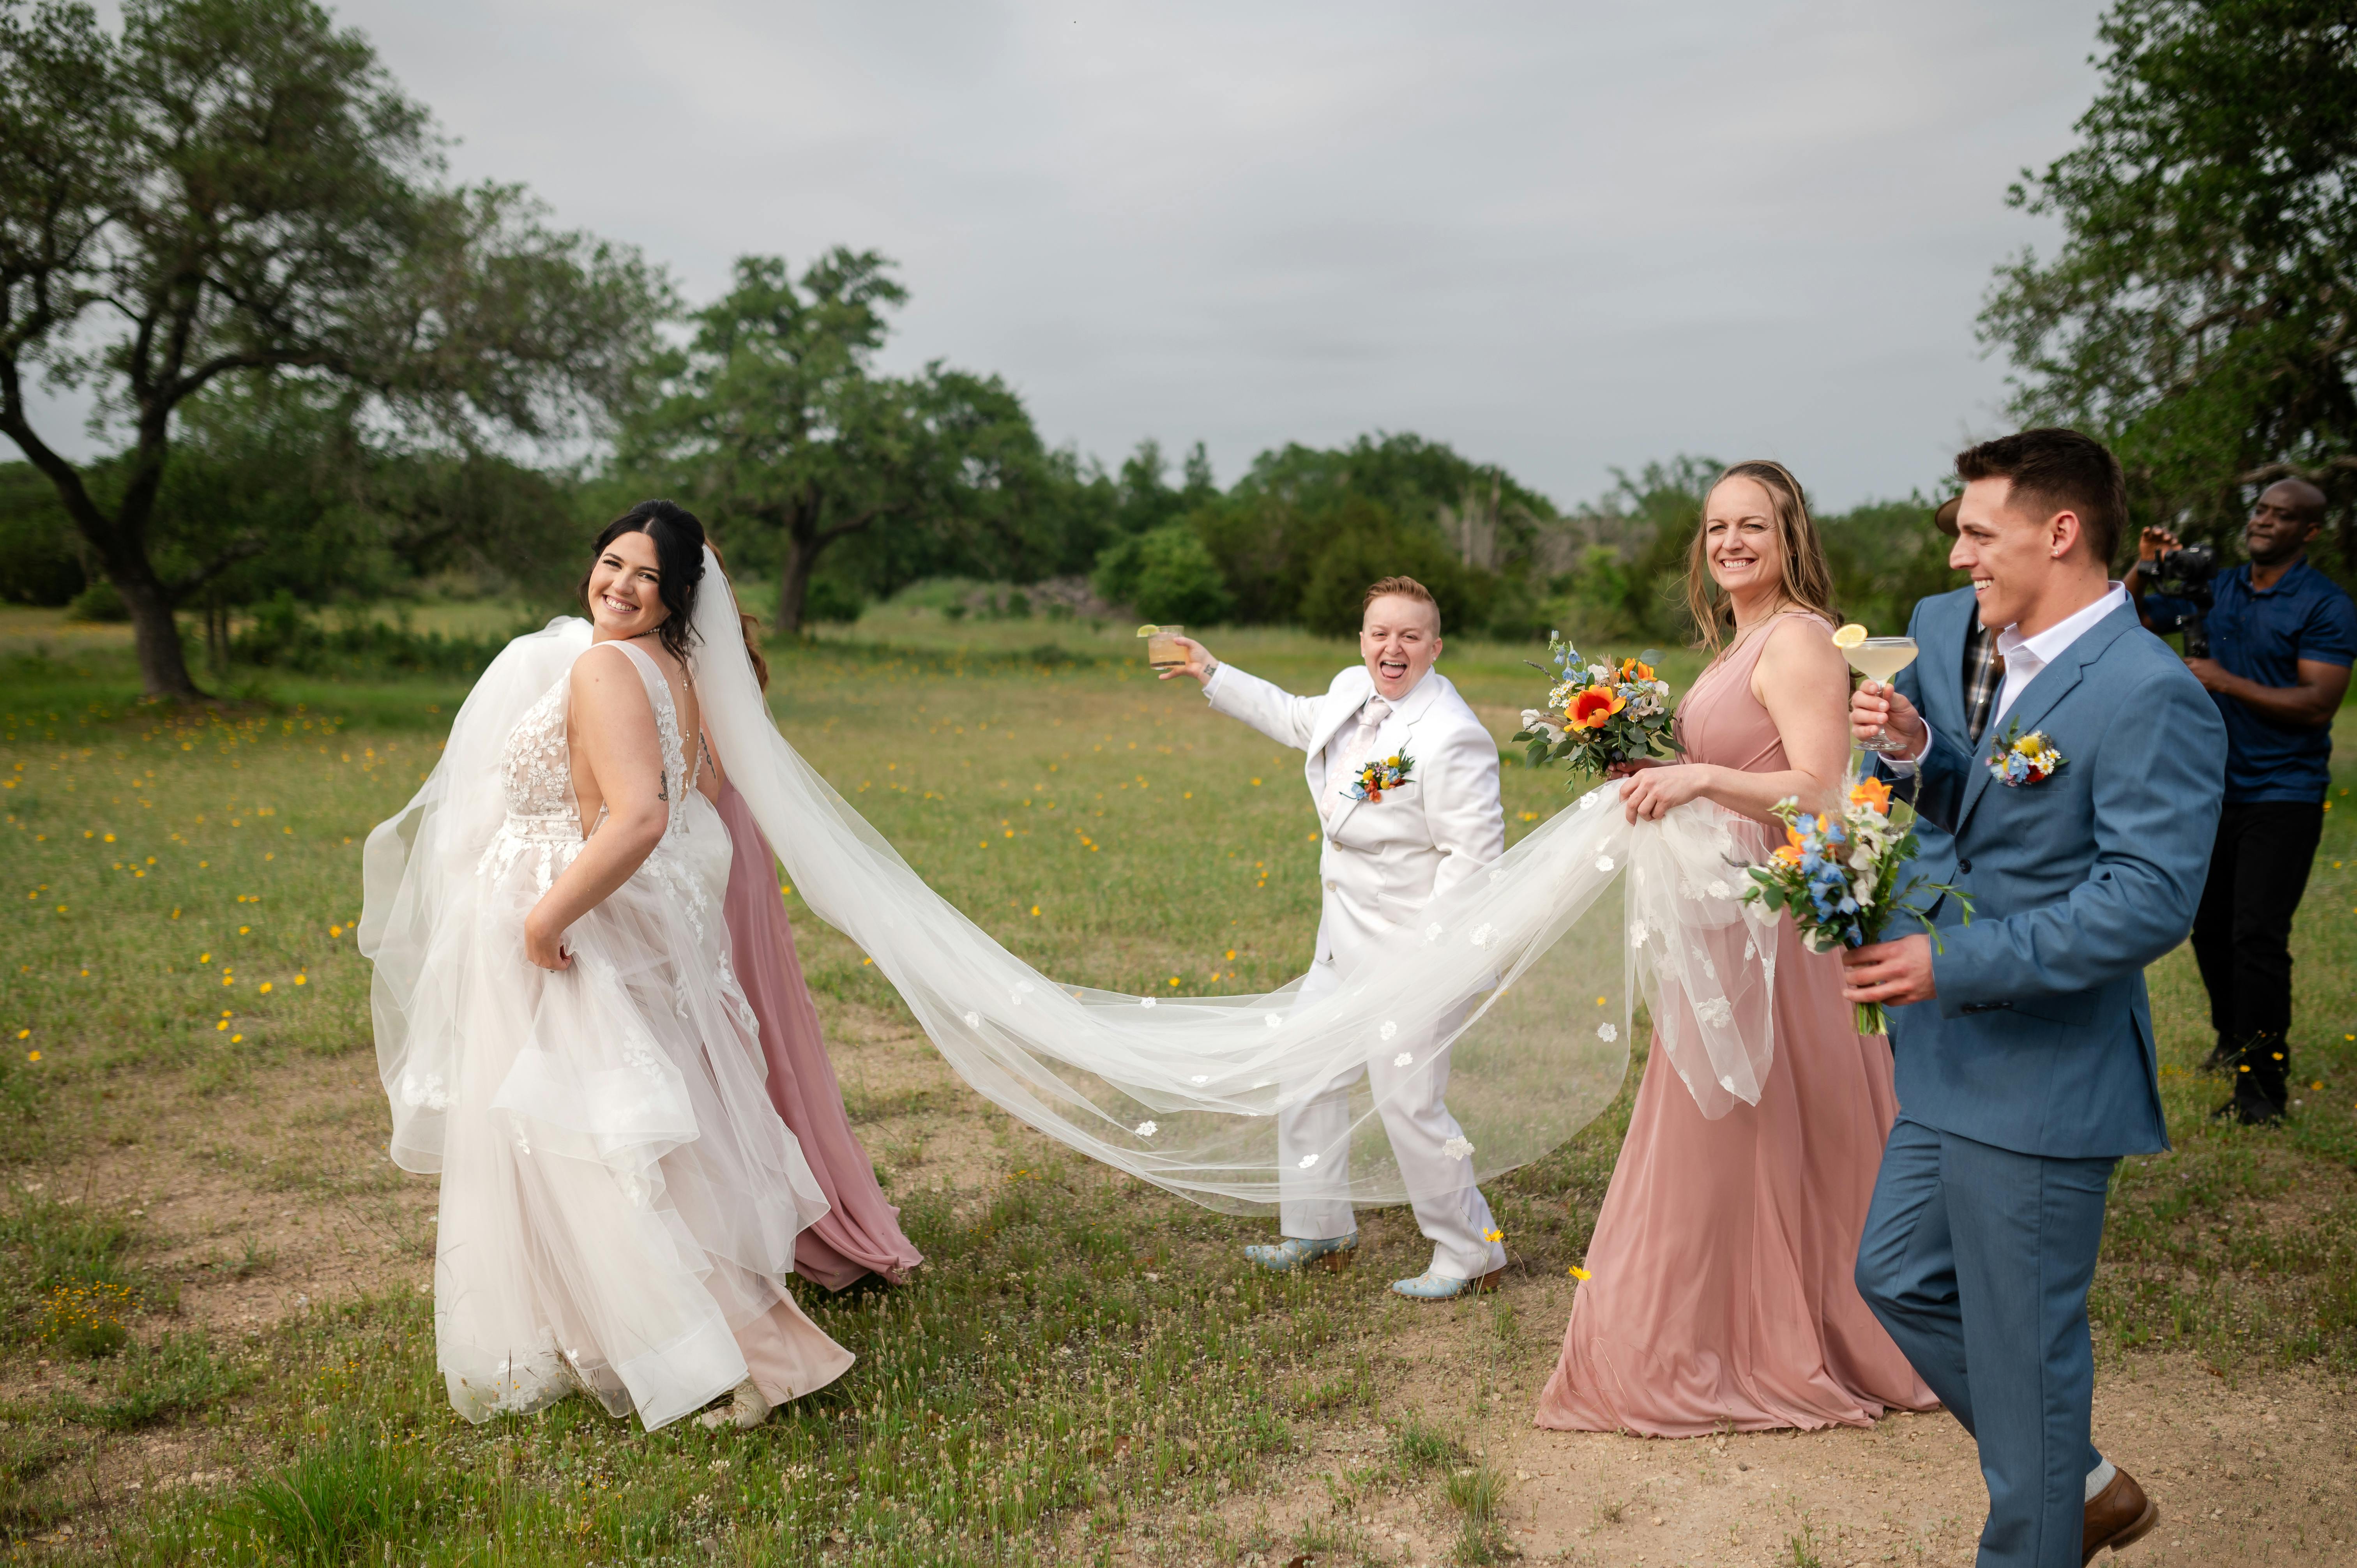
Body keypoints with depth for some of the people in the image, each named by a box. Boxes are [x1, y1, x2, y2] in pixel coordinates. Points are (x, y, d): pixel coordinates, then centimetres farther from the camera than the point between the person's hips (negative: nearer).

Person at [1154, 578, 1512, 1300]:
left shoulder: (1451, 738, -23)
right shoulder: (1352, 689, 4)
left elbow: (1474, 857, -22)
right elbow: (1297, 719, 27)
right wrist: (1212, 675, 31)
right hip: (1345, 943, 9)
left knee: (1409, 1106, -3)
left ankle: (1471, 1254, 19)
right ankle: (1319, 1232, 36)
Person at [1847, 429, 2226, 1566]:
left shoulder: (2150, 694, -20)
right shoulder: (2003, 657, 8)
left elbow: (2152, 899, -26)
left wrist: (1955, 964, -26)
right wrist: (1917, 749, -3)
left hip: (2042, 1080, -10)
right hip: (1959, 1060, 10)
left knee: (2023, 1341, 6)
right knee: (1898, 1276, 20)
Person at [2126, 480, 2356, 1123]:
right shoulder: (2215, 588, 8)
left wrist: (2226, 682, -20)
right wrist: (2144, 568, -3)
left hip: (2284, 796, -6)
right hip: (2216, 786, 6)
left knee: (2257, 935, -12)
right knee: (2209, 927, 15)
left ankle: (2263, 1082, -5)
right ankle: (2234, 1039, 35)